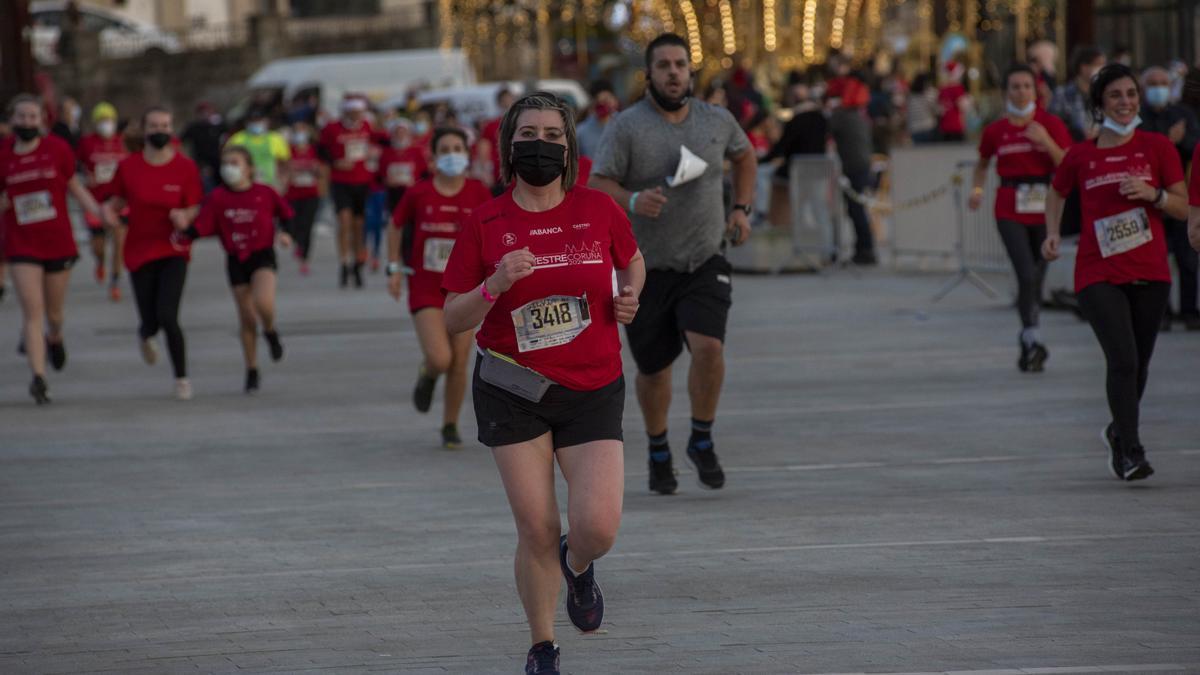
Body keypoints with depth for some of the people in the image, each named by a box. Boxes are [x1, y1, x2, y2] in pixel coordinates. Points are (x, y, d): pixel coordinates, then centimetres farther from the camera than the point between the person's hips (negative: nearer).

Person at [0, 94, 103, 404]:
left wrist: (97, 211, -4)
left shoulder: (57, 149, -2)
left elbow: (74, 186, 8)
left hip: (58, 243, 1)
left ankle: (54, 338, 49)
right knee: (32, 312, -12)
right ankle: (38, 376, -11)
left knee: (54, 313, 13)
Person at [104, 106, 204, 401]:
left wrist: (184, 216, -22)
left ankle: (182, 378, 0)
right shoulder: (128, 166, 0)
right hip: (140, 252, 2)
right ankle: (146, 335, 44)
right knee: (151, 320, 2)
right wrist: (109, 211, -10)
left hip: (174, 251, -2)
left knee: (167, 316, -17)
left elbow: (195, 209, 0)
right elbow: (117, 200, 13)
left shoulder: (186, 167, -4)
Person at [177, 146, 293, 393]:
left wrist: (284, 233, -6)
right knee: (247, 318, 7)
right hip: (236, 260, 2)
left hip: (262, 255, -2)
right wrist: (184, 229, -27)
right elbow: (201, 228, -8)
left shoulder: (264, 193, -5)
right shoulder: (217, 198, -4)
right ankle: (252, 372, 20)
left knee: (263, 303, -27)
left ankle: (271, 332, 9)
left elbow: (285, 213, 10)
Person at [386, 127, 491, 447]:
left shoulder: (479, 193, -5)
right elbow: (396, 226, 8)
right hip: (425, 288, -2)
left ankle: (450, 426, 22)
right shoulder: (419, 193, -7)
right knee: (440, 359, -17)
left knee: (459, 364, 2)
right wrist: (394, 268, 4)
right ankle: (428, 375, 21)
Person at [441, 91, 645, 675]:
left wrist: (629, 298, 0)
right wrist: (496, 285, -20)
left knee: (597, 527, -13)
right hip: (512, 391, -1)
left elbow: (632, 261, 21)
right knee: (536, 529, -2)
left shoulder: (599, 210, 0)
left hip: (591, 390, 1)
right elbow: (453, 320, -2)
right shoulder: (485, 224, -4)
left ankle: (577, 566, 26)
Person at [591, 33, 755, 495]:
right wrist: (633, 201, -32)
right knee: (654, 368, 7)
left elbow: (744, 155, 26)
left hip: (705, 264, 1)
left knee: (708, 347, -21)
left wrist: (741, 209, 14)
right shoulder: (627, 126, -8)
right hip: (647, 267, -1)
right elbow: (597, 185, -13)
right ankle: (658, 452, 32)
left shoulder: (717, 122, 4)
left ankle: (702, 441, 1)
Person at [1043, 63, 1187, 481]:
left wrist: (1152, 194, -14)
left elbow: (1183, 207, 4)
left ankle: (1119, 432, 37)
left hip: (1149, 273, 2)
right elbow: (1057, 194, 22)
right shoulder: (1081, 156, 4)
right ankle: (1131, 452, -14)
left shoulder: (1157, 148, 3)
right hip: (1098, 275, -2)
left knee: (1138, 363, 11)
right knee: (1123, 360, -16)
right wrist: (1053, 232, 7)